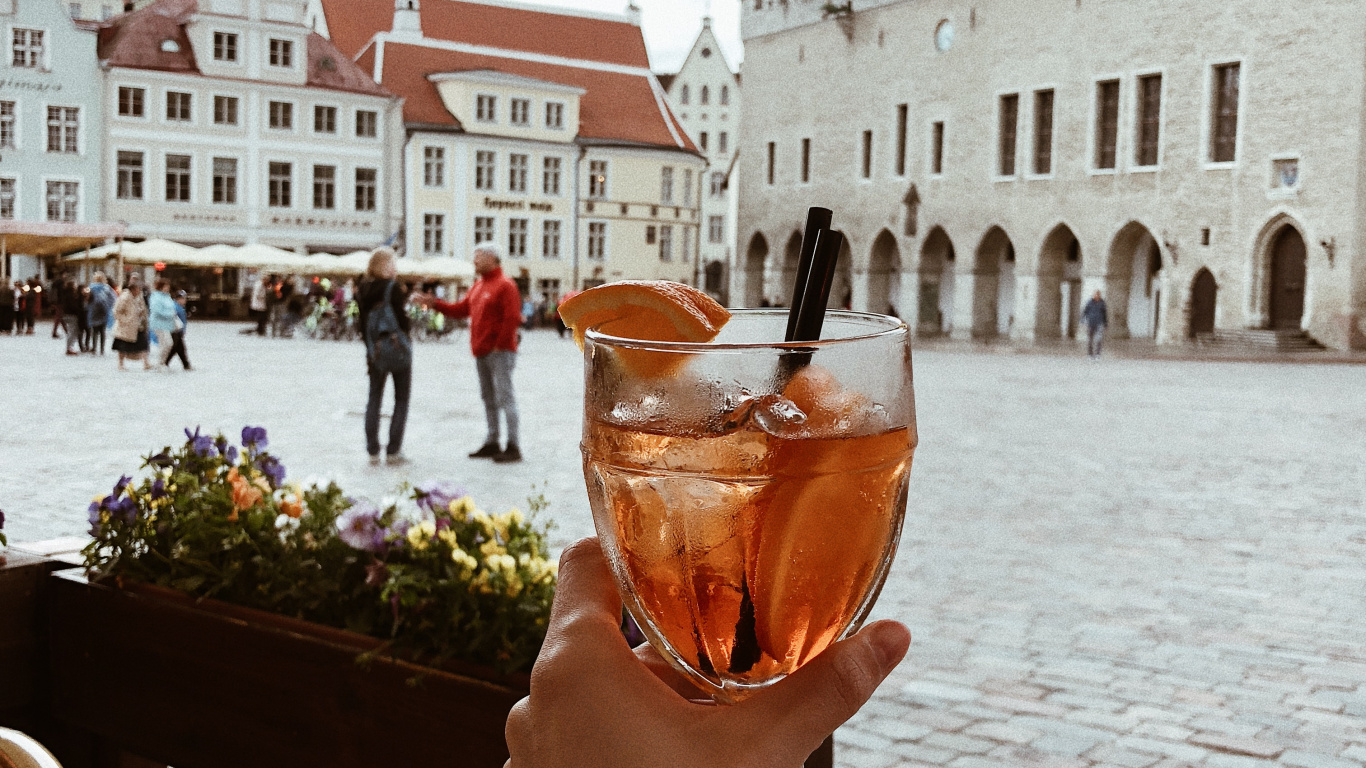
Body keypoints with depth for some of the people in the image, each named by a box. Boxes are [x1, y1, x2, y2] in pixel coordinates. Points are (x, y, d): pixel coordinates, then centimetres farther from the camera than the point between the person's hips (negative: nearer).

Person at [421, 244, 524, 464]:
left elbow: (513, 318, -17)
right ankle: (492, 443, 19)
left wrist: (500, 345, -17)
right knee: (488, 398, 12)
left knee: (504, 396, -10)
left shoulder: (505, 285, -10)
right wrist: (435, 304, 9)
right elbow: (461, 309, 18)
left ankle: (513, 447, -9)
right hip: (481, 353, 9)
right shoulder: (478, 286, 18)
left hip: (499, 353, -9)